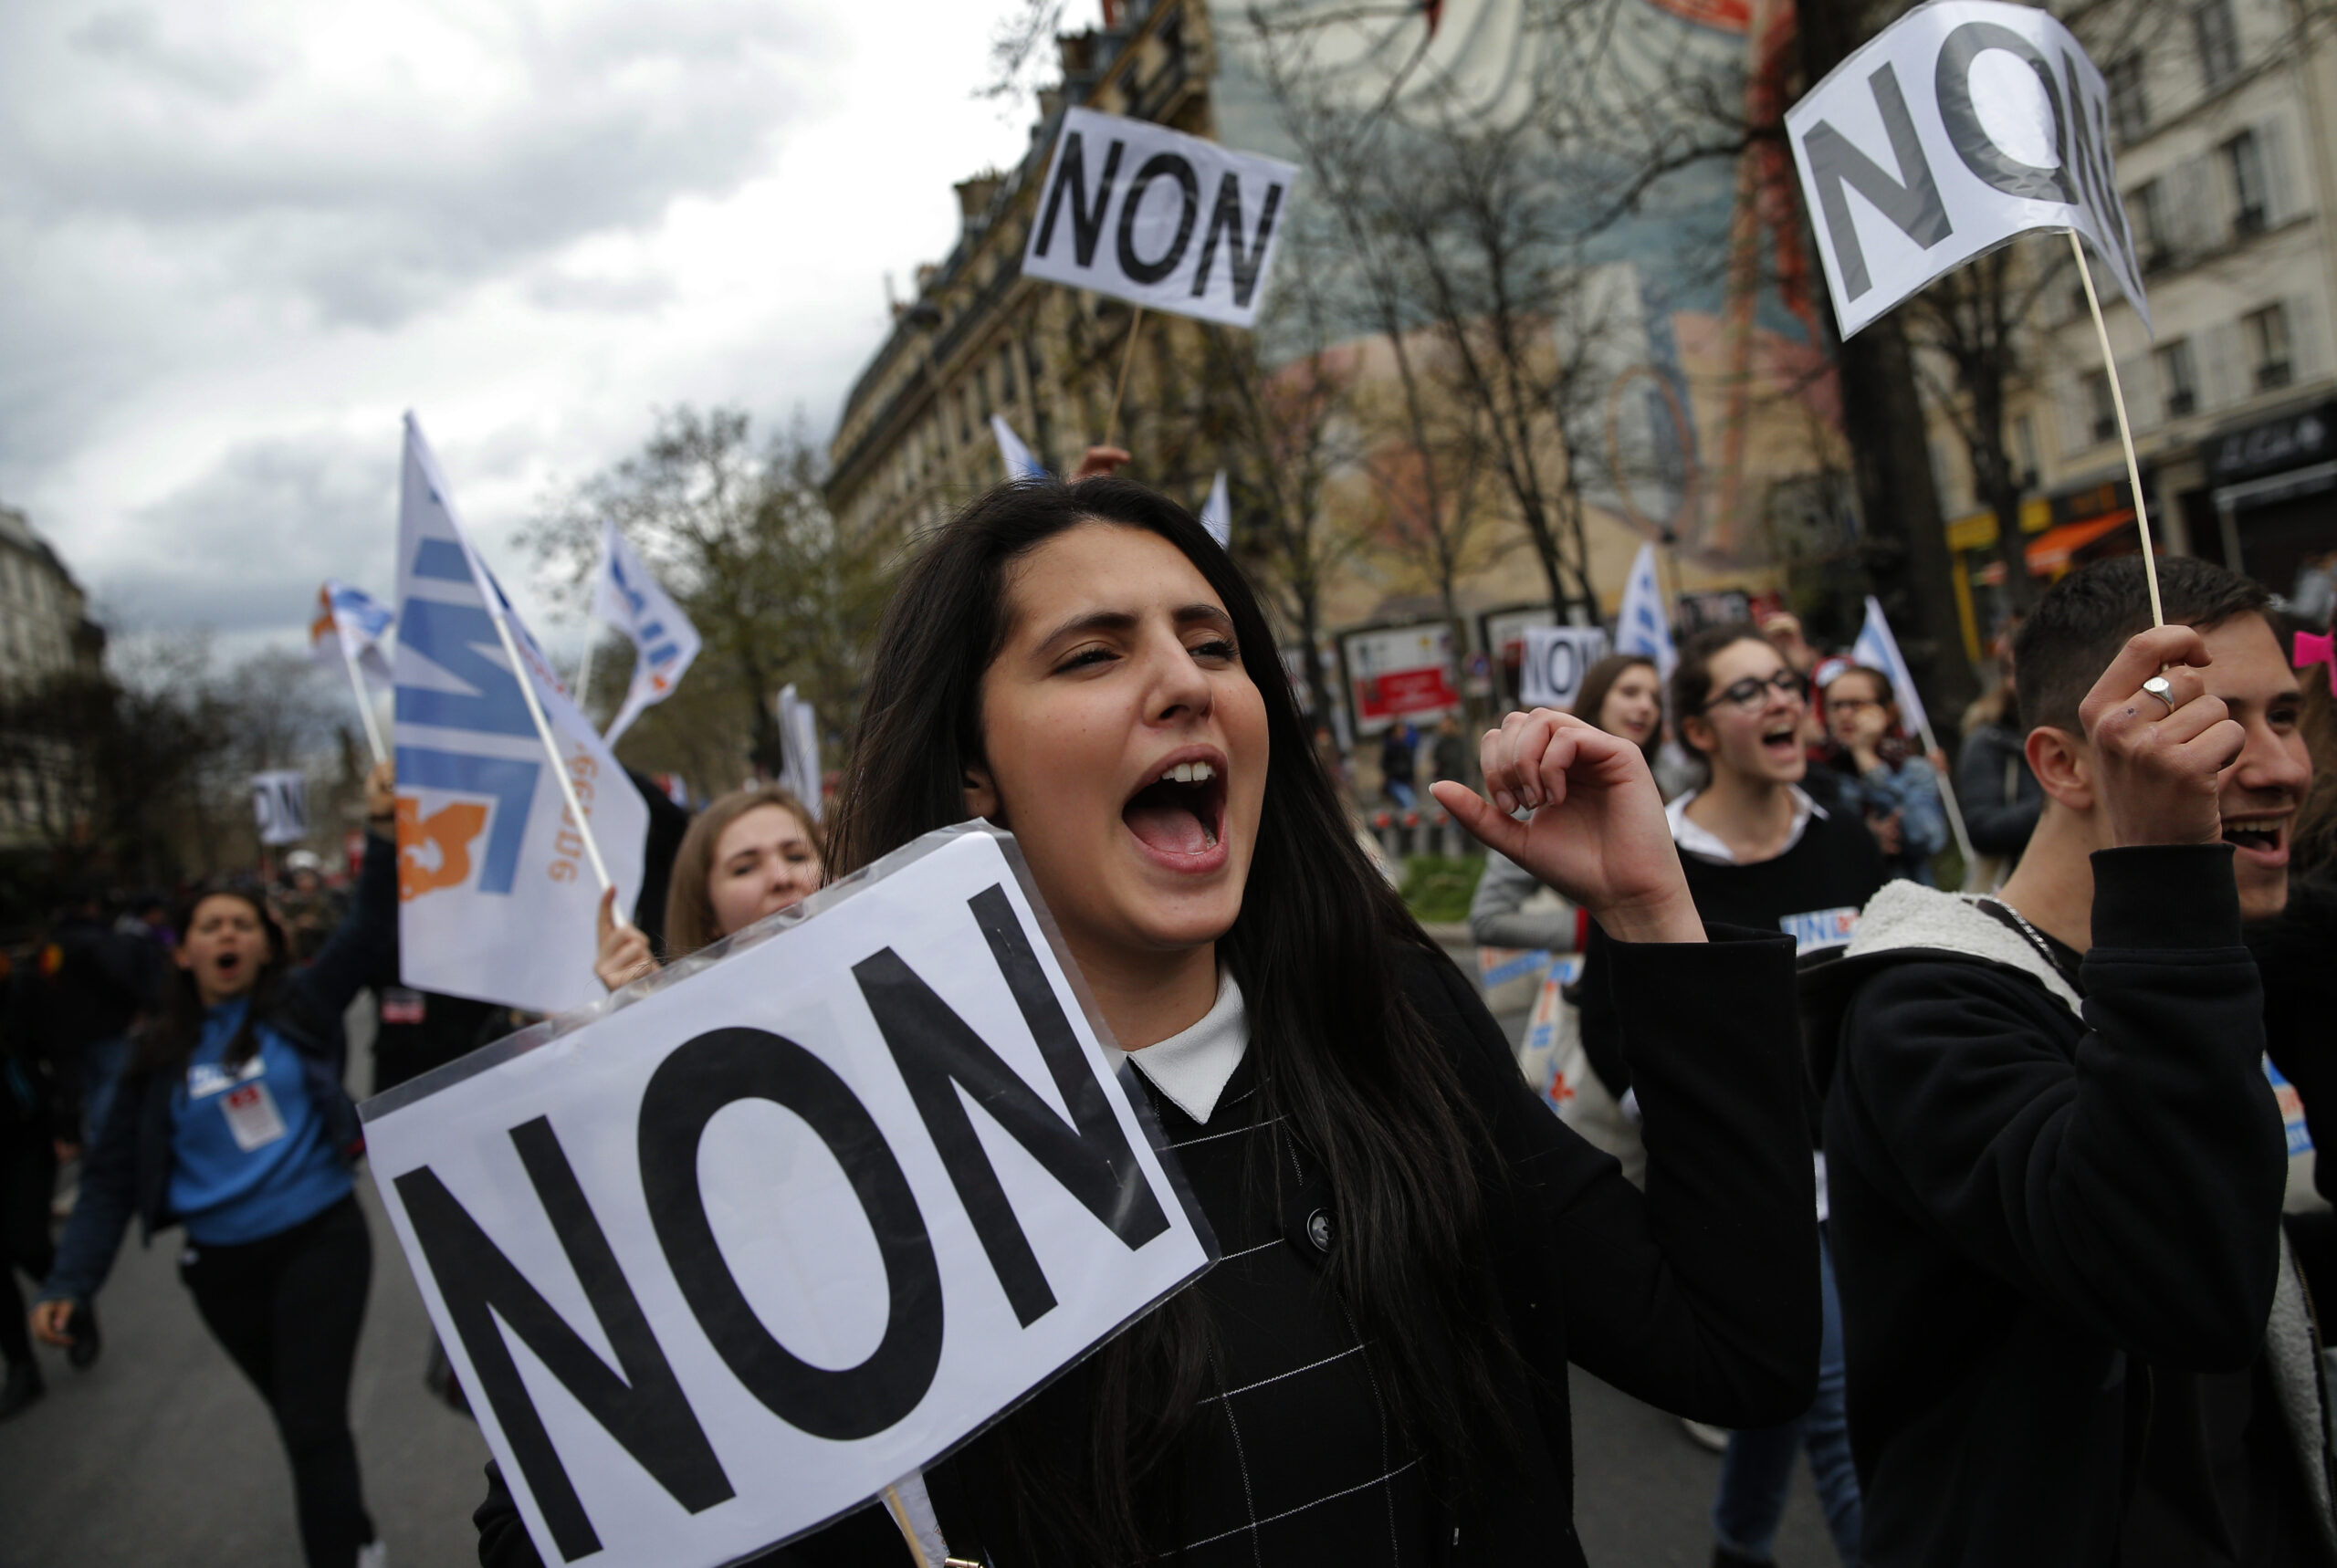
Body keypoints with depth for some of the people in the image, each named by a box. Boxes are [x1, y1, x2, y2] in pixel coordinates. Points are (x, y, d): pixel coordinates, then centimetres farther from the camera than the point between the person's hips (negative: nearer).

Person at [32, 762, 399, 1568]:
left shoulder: (300, 1005, -3)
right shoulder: (159, 1052, 1)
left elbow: (369, 929, -13)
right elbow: (114, 1173, 3)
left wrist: (384, 833, -28)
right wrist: (70, 1279, -6)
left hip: (322, 1240, -3)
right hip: (223, 1265, 3)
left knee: (316, 1423, -8)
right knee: (296, 1418, 19)